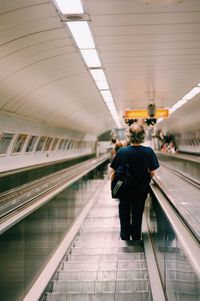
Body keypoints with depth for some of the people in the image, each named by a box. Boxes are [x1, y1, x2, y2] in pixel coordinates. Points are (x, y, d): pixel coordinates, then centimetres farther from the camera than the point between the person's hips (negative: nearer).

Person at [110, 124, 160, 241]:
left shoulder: (122, 151, -19)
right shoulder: (149, 152, -18)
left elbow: (114, 172, -14)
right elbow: (152, 173, -12)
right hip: (141, 189, 1)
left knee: (124, 211, 22)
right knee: (138, 213, 19)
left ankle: (125, 235, 34)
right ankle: (136, 236, 32)